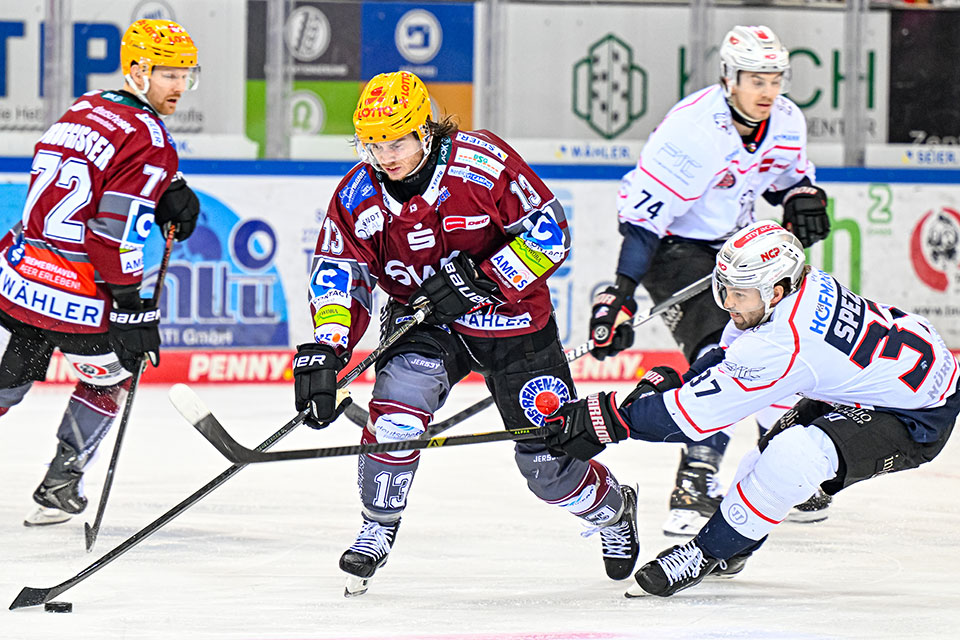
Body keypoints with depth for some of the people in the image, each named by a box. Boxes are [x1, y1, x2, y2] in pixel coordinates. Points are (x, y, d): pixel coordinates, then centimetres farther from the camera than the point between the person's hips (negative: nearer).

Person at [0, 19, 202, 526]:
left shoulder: (83, 109, 14)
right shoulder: (146, 137, -12)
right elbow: (116, 232, -17)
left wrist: (168, 196, 9)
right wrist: (133, 312, -14)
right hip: (76, 290, -6)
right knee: (109, 376, 19)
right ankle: (59, 488, 21)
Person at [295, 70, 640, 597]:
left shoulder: (483, 162, -23)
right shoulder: (358, 194, -12)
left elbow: (549, 231, -20)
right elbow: (338, 274, -7)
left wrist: (480, 281, -29)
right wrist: (324, 349, -23)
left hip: (512, 319, -3)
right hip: (423, 321, 3)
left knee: (548, 462, -1)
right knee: (397, 406, -26)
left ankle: (612, 508, 33)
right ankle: (377, 533, -7)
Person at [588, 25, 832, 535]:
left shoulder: (787, 122, -6)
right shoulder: (690, 128, -28)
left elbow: (789, 174, 17)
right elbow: (643, 211, -29)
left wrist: (803, 198, -7)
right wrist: (621, 295, -34)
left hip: (736, 243, 8)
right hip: (674, 247, -8)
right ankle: (695, 488, -22)